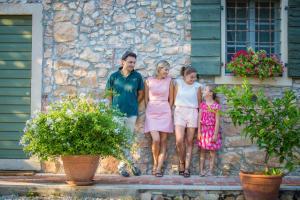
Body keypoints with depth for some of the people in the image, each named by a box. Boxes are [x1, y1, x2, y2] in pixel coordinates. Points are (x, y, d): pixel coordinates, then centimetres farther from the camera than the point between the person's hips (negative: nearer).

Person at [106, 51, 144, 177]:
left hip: (131, 113, 1)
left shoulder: (137, 76, 0)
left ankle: (122, 166, 20)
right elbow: (109, 94, 5)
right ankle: (131, 163, 14)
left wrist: (133, 105, 7)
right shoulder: (114, 76, -1)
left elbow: (141, 93, 10)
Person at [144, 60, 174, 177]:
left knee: (163, 141, -1)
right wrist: (150, 111, 10)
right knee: (156, 140, -14)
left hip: (165, 112, 2)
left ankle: (159, 168, 3)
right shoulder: (149, 81, 2)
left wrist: (168, 111, 11)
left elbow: (171, 99, 12)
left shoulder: (169, 81, 5)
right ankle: (155, 163, 10)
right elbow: (146, 99, 10)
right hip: (152, 112, -1)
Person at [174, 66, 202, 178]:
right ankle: (181, 162, 10)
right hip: (179, 112, -1)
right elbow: (174, 98, 7)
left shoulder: (197, 86, 6)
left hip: (192, 113, 1)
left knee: (189, 141, 1)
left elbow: (199, 102, 11)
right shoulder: (178, 82, 5)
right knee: (179, 140, -13)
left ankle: (187, 167, 5)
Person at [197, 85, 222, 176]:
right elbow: (200, 118, 4)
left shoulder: (216, 106, -7)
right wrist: (199, 132, -1)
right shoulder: (202, 105, 4)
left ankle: (211, 171, 11)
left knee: (212, 151, 4)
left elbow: (217, 121, -8)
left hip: (212, 130, -3)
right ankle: (201, 170, 12)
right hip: (203, 129, 3)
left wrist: (215, 134, -12)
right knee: (202, 150, 6)